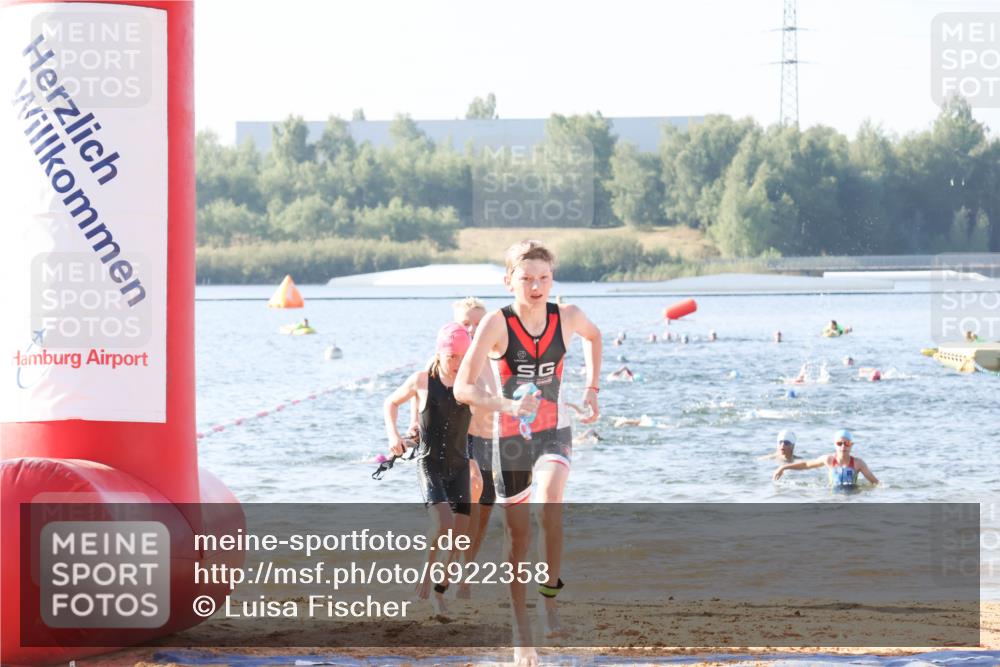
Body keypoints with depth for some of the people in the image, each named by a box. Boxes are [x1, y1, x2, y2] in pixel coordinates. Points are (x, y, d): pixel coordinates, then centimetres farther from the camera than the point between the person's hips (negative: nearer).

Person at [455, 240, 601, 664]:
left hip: (554, 435, 1)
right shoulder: (496, 324, -17)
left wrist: (592, 387, 12)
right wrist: (506, 405, -37)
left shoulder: (567, 318, -7)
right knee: (519, 537, 6)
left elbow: (593, 336, 20)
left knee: (549, 497, -32)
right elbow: (462, 388, -21)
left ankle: (551, 595, -17)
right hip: (511, 439, -1)